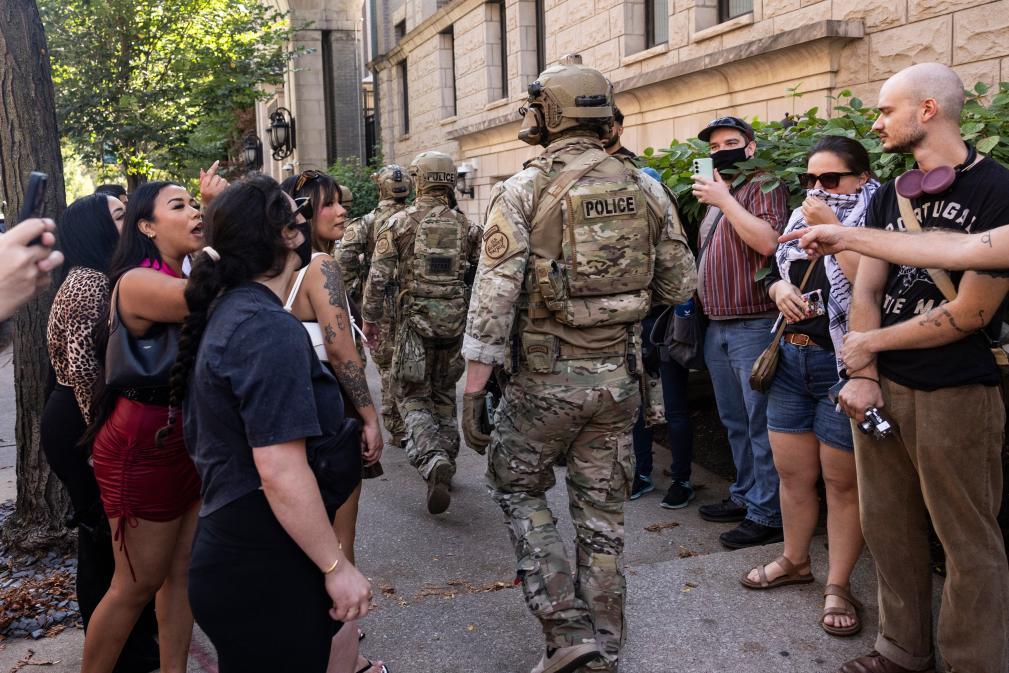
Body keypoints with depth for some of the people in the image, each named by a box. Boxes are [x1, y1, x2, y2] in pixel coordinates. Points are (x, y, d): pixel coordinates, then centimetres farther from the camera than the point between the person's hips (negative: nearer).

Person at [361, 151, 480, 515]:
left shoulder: (399, 222, -4)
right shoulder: (465, 226, 5)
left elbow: (378, 276, -7)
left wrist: (370, 317, 5)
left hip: (414, 322, -3)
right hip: (455, 322, 3)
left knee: (413, 397, 5)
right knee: (444, 395, 19)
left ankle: (433, 461, -17)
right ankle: (446, 461, 25)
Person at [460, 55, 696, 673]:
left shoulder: (524, 191, -9)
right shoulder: (646, 189, 2)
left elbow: (494, 299, -15)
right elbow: (680, 286, 7)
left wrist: (473, 391, -10)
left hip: (545, 377, -4)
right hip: (620, 376, 4)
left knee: (518, 490, 18)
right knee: (603, 511, 16)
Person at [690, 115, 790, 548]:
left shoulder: (764, 187, -4)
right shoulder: (715, 194, 20)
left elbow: (768, 240, -22)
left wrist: (724, 200, -17)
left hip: (753, 325, -8)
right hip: (716, 326, 9)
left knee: (760, 423, -5)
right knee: (734, 421, 15)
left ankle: (768, 513, 2)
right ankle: (744, 495, 27)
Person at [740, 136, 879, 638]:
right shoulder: (803, 218, 13)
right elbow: (775, 272, 22)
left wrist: (832, 228, -20)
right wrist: (779, 288, 0)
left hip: (842, 365, -7)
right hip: (790, 358, 7)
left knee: (842, 481, 4)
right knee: (791, 471, 14)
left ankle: (839, 585, 17)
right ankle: (795, 560, 33)